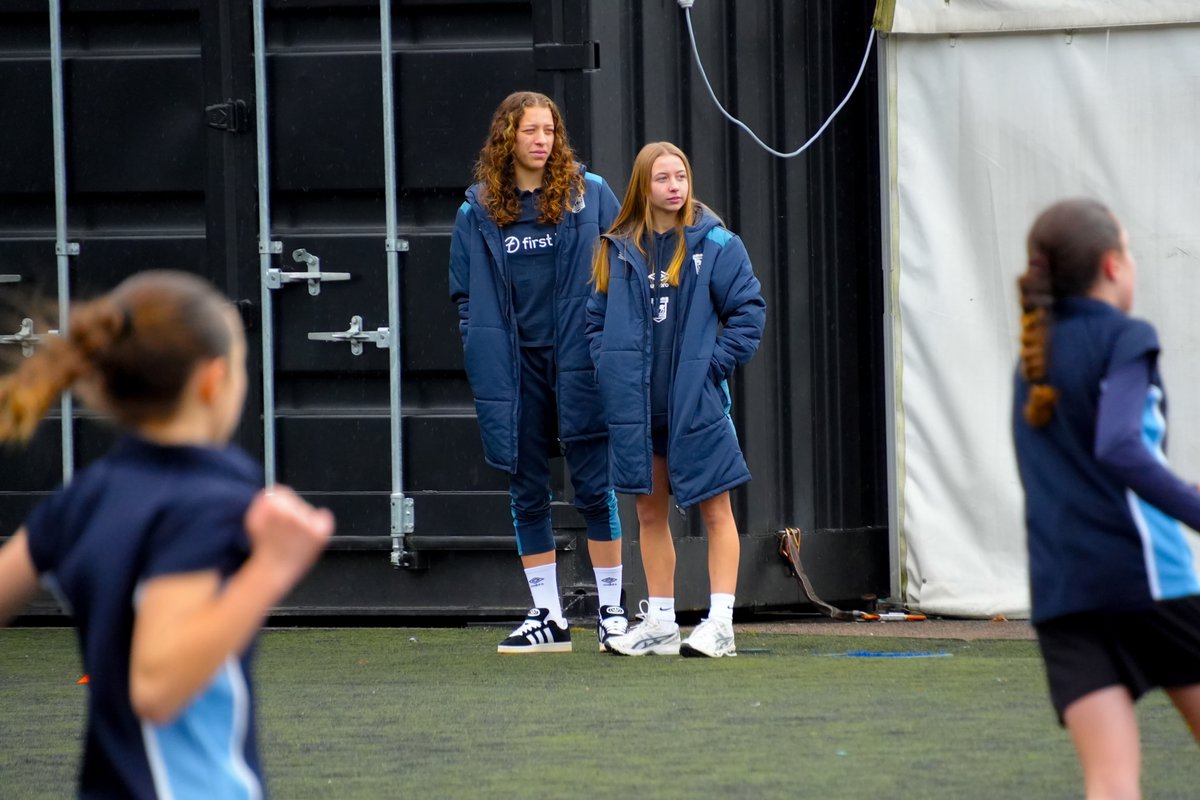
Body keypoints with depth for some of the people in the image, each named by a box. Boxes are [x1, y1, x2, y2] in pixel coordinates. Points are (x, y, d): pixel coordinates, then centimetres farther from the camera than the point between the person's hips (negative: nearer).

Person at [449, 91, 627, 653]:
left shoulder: (589, 194, 2)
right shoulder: (479, 210, 6)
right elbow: (465, 295, 10)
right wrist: (483, 356, -2)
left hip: (578, 363, -2)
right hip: (515, 366, 2)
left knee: (594, 486, -2)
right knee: (526, 492, 5)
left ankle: (611, 612, 5)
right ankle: (547, 617, 12)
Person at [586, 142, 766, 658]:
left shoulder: (714, 244, -3)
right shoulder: (619, 249, 6)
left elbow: (748, 310, -2)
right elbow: (597, 318, 13)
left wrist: (716, 364, -9)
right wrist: (613, 370, 1)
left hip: (696, 400, -4)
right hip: (637, 403, 4)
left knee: (715, 511, -1)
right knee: (650, 512, 10)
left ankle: (720, 624, -2)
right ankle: (659, 624, 18)